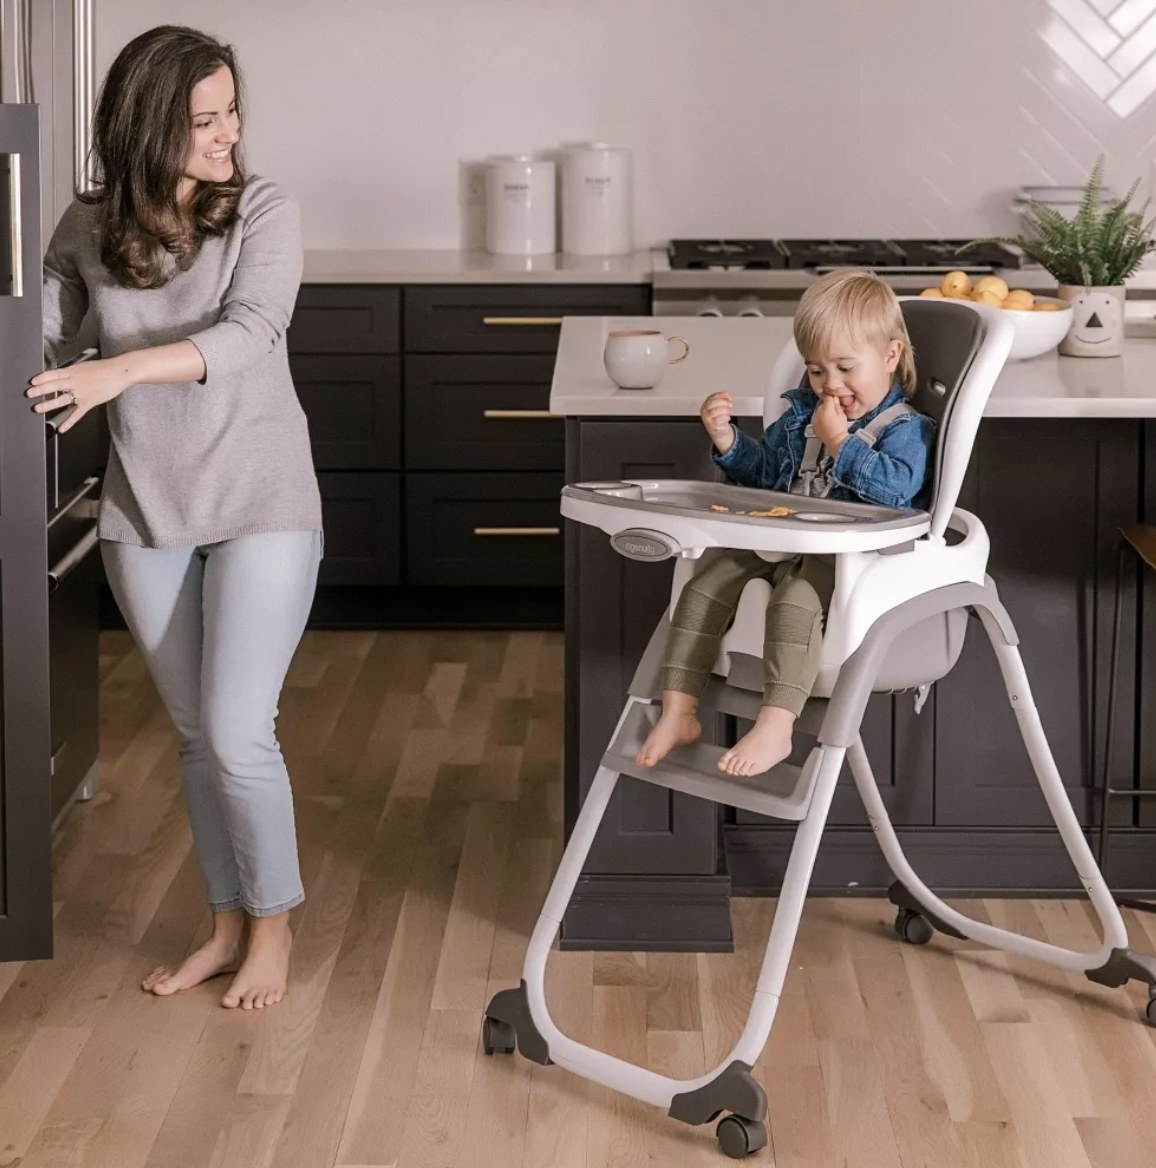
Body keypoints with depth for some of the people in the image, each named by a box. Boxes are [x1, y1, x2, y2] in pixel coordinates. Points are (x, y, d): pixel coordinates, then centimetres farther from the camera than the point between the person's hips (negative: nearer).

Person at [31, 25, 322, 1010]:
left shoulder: (264, 213, -11)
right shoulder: (87, 231, -2)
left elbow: (250, 333, -25)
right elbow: (39, 344, 3)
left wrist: (120, 370, -38)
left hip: (260, 507, -3)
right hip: (146, 519, 3)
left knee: (238, 734, -7)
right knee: (197, 735, 12)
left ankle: (274, 922, 15)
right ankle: (230, 923, 28)